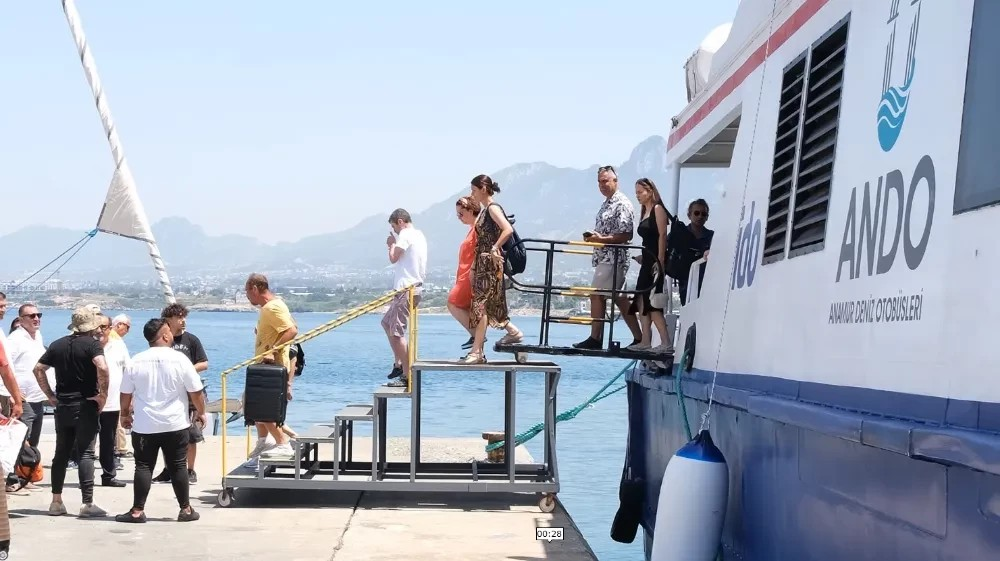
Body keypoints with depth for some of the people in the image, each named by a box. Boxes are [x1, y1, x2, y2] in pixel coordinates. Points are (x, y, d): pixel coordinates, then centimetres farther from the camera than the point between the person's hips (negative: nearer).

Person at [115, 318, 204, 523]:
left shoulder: (136, 362, -2)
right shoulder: (179, 359, -9)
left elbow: (126, 393, 6)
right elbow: (196, 392, -4)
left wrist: (125, 414, 23)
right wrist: (201, 412, 12)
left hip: (144, 426, 1)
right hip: (176, 425, -1)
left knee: (143, 467, 6)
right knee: (178, 467, 7)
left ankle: (137, 511, 4)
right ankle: (186, 510, 12)